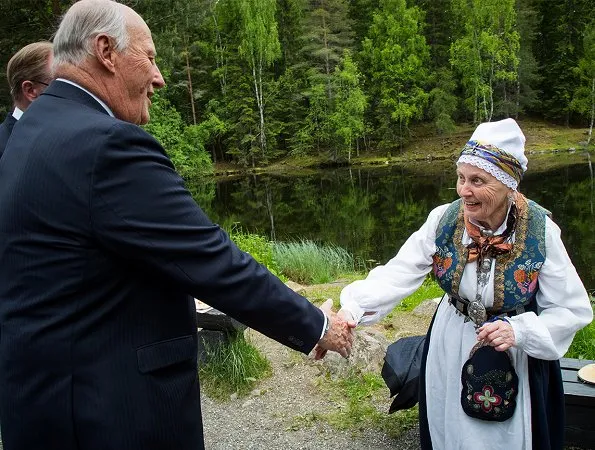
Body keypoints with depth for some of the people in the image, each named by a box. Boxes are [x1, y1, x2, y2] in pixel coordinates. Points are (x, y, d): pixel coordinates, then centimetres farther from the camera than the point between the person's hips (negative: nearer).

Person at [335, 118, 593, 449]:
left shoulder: (540, 232, -20)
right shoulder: (444, 220, -16)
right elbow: (398, 274, -22)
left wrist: (519, 331, -28)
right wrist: (352, 308, -36)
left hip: (516, 354, -1)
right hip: (450, 351, 2)